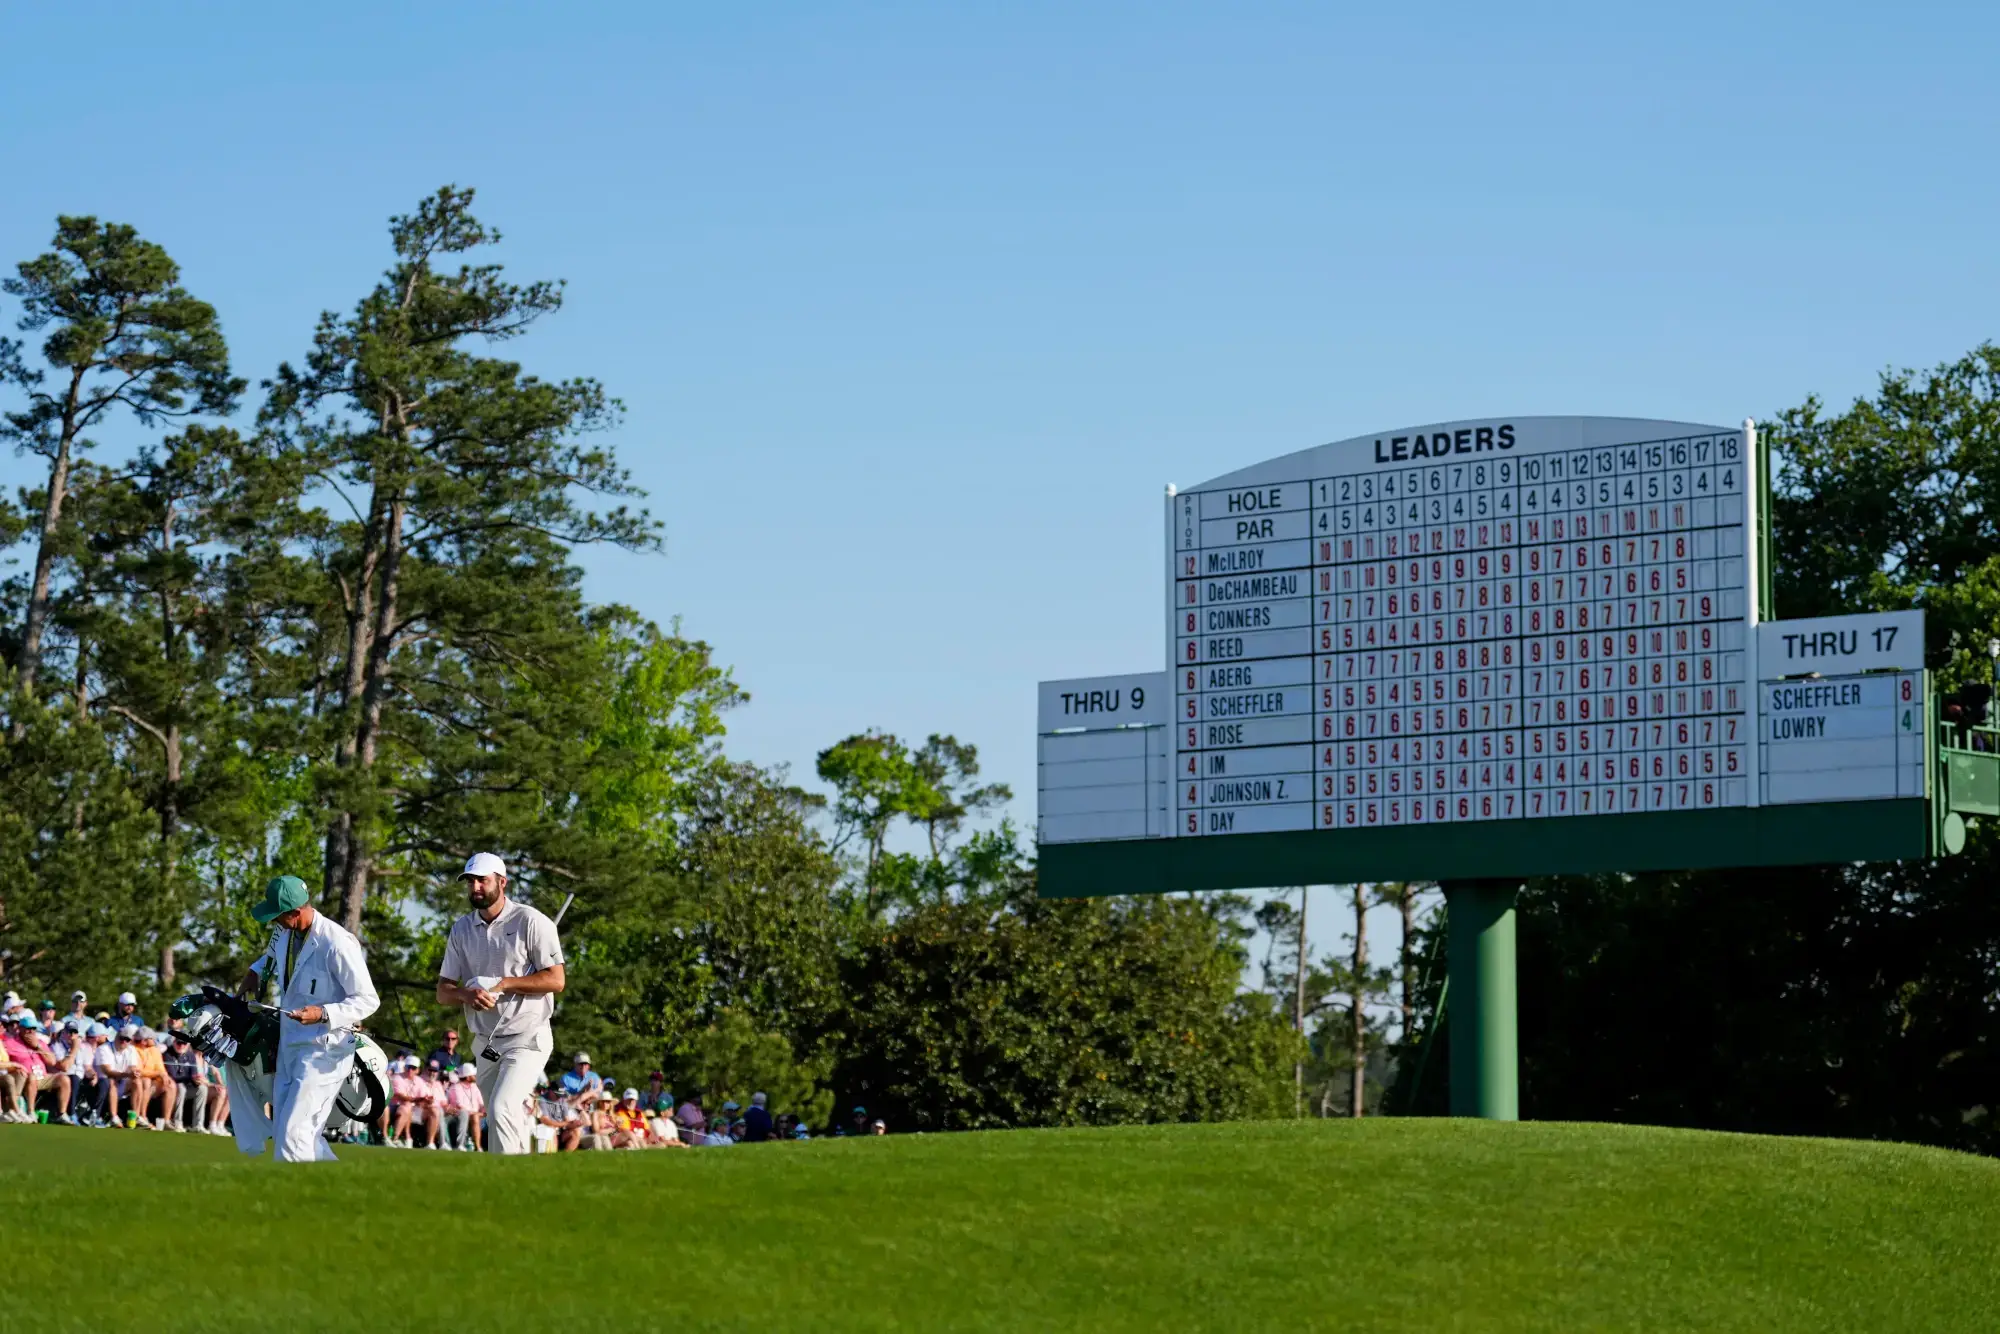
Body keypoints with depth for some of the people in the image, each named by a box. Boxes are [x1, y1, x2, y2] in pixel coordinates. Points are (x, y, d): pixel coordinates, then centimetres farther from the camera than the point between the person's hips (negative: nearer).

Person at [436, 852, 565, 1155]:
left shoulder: (530, 922, -8)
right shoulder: (462, 929, 9)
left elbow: (555, 980, -12)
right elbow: (443, 991, 7)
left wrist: (502, 984, -19)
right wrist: (466, 994, -17)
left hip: (526, 1038, -6)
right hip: (484, 1044, 6)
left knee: (501, 1110, -22)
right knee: (499, 1119, 10)